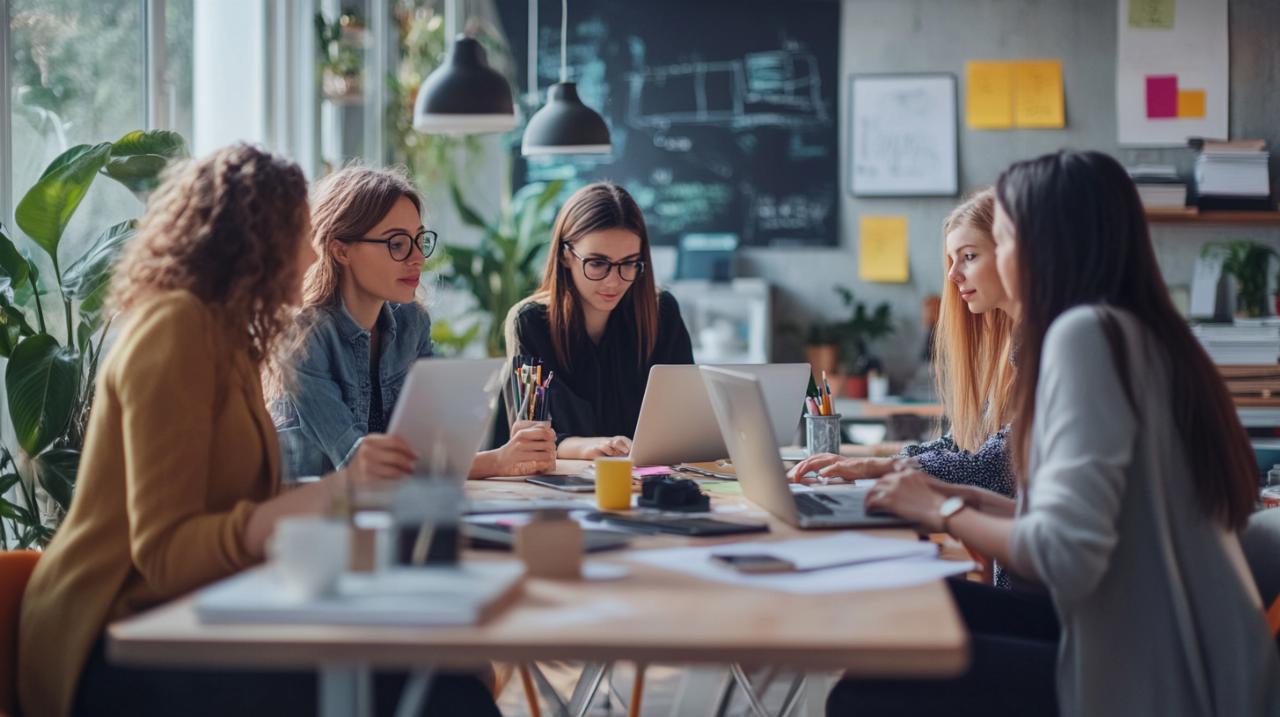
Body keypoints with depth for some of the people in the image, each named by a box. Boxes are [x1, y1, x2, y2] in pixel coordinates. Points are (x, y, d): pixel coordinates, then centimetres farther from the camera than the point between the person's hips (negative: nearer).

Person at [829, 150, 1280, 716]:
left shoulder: (1086, 331, -16)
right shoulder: (1142, 332, 15)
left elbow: (1066, 556, -25)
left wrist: (945, 513, -9)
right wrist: (974, 503, 10)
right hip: (1194, 669, 10)